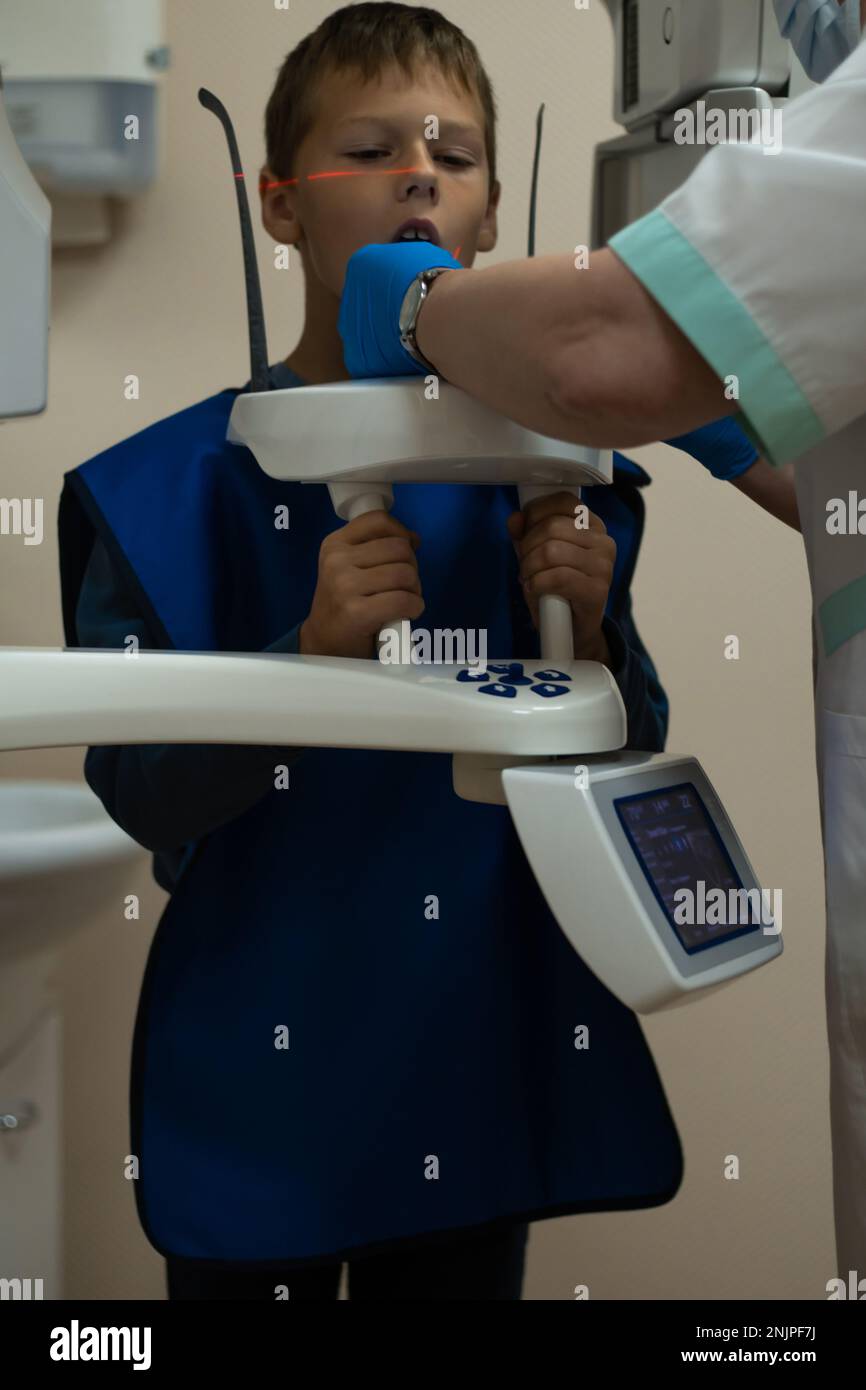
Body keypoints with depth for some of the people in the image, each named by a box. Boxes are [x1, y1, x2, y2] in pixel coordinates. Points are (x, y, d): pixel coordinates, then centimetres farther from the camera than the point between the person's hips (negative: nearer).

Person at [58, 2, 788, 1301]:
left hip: (489, 1047, 3)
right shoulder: (175, 486, -7)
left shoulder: (553, 468, 1)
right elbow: (139, 792, -12)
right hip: (263, 1078, -2)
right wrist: (314, 649, -25)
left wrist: (588, 628, -14)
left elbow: (629, 763, 6)